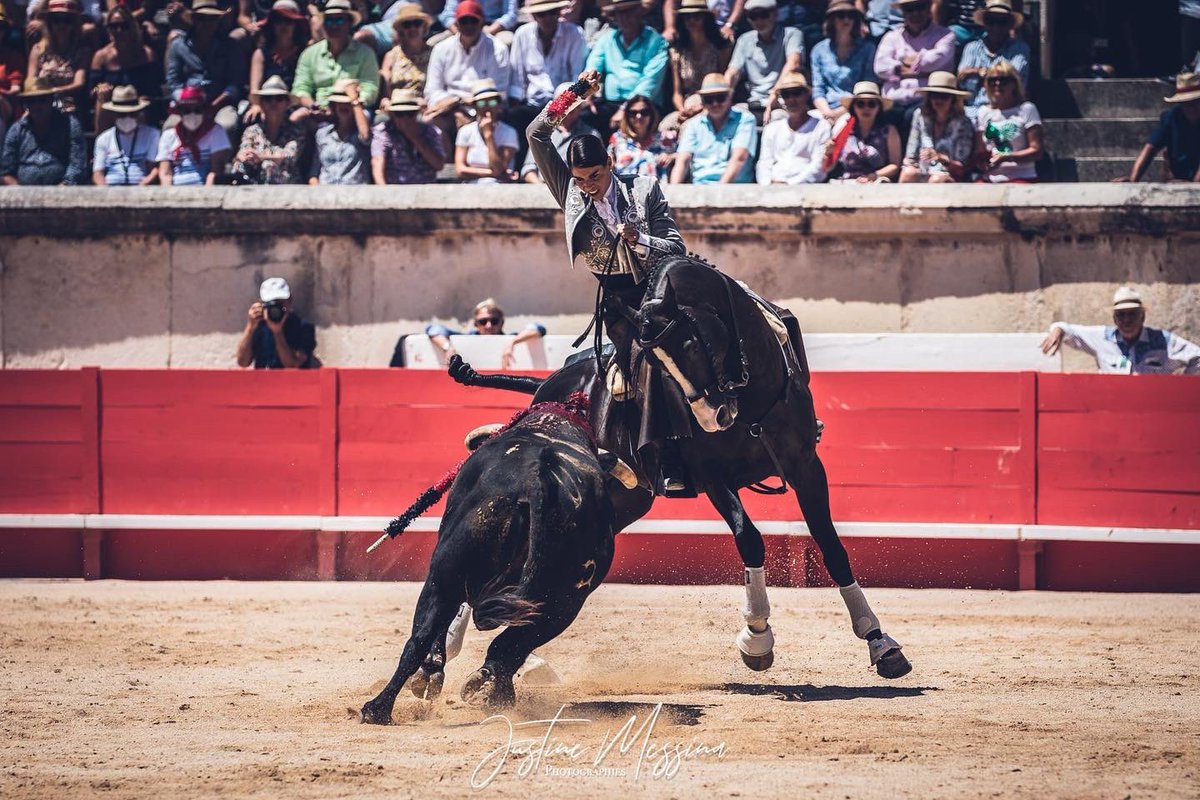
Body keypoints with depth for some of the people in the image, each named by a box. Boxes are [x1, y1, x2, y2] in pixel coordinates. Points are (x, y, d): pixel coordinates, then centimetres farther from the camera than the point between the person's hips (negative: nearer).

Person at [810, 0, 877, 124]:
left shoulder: (867, 48, 8)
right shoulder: (820, 50, 15)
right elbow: (818, 90, 12)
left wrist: (842, 111, -10)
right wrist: (827, 113, -9)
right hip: (828, 110, 3)